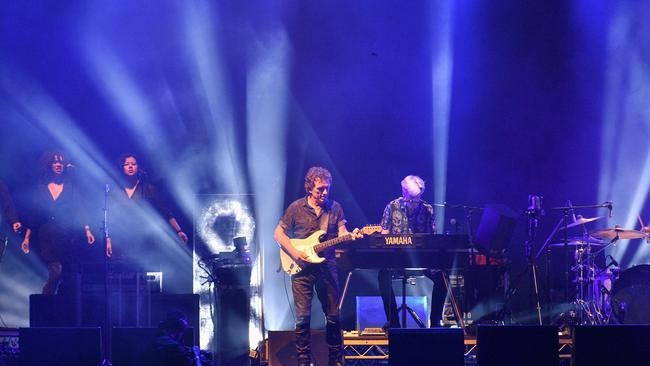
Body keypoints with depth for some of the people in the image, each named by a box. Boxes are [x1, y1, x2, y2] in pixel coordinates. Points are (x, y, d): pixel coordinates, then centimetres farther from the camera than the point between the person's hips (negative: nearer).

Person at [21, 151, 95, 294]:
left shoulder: (71, 186, 9)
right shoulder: (41, 188, 9)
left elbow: (79, 210, 5)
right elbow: (33, 214, 9)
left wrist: (87, 230, -7)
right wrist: (27, 238, 4)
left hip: (67, 236, 2)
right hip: (47, 237, -2)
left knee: (68, 274, -2)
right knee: (55, 270, -18)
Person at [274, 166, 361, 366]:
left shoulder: (334, 207, 7)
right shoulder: (296, 208, 0)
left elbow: (341, 232, 2)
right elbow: (279, 233, 4)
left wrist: (350, 236, -22)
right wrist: (294, 252, -9)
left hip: (327, 266, 2)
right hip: (302, 268, -2)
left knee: (333, 315, 6)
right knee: (303, 317, -3)